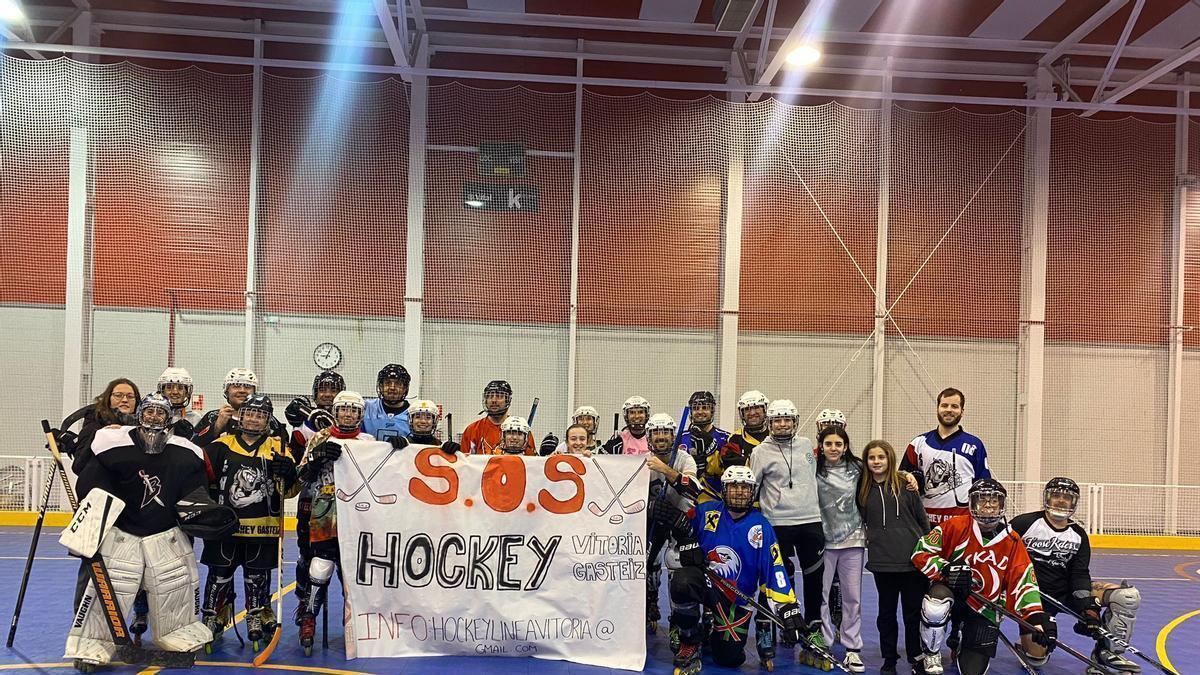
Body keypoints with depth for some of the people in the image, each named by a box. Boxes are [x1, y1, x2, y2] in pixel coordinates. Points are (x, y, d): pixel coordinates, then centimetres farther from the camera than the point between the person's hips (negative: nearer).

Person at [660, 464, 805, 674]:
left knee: (730, 658, -4)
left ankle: (717, 636, 36)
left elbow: (774, 571, -8)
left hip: (737, 596, 1)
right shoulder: (706, 512, -4)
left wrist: (788, 608, -15)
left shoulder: (761, 527, -5)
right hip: (703, 580, -1)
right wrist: (687, 545, -11)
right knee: (682, 581, -37)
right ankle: (690, 641, -9)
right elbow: (682, 533, 11)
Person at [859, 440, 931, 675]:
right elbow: (862, 521, 17)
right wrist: (866, 540, 9)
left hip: (912, 558, -2)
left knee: (914, 611, 6)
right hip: (882, 561, 2)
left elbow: (922, 519, 4)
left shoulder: (905, 484, -2)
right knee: (886, 612, 12)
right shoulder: (863, 489, 5)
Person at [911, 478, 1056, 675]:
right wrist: (946, 569, -27)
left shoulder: (1012, 541, -5)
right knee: (936, 605, -40)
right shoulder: (955, 526, -13)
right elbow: (921, 553, -11)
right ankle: (930, 656, -11)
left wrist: (1037, 617, -22)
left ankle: (962, 648, 35)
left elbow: (1024, 581, -8)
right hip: (950, 591, -2)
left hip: (984, 609, 3)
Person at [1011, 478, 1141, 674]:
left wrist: (1087, 608, -19)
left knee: (1128, 595, -15)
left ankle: (1105, 652, 0)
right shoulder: (1024, 523, -10)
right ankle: (1028, 643, 24)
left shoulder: (1078, 535, 3)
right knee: (1036, 658, -14)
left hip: (1067, 592, 4)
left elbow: (1080, 575, -5)